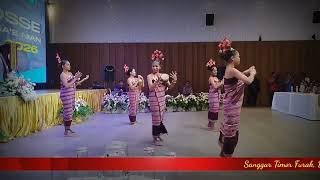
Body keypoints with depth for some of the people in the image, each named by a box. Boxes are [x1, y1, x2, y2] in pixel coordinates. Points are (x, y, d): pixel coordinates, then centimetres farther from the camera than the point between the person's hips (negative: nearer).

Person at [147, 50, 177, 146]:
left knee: (160, 117, 13)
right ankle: (155, 137, 12)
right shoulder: (150, 76, -7)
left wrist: (174, 80, -12)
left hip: (162, 98, 5)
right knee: (156, 117, -1)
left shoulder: (163, 75, 5)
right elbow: (151, 88, -19)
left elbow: (169, 87, 5)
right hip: (154, 98, -5)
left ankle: (158, 135, 29)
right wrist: (158, 80, -30)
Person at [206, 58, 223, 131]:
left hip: (216, 95, 9)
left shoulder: (216, 78, 13)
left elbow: (219, 87, 14)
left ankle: (210, 124, 23)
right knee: (214, 109, -6)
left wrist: (222, 83, -2)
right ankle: (212, 126, 1)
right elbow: (215, 86, -23)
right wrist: (221, 82, -18)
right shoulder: (211, 78, -12)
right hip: (213, 95, -9)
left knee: (211, 109, 14)